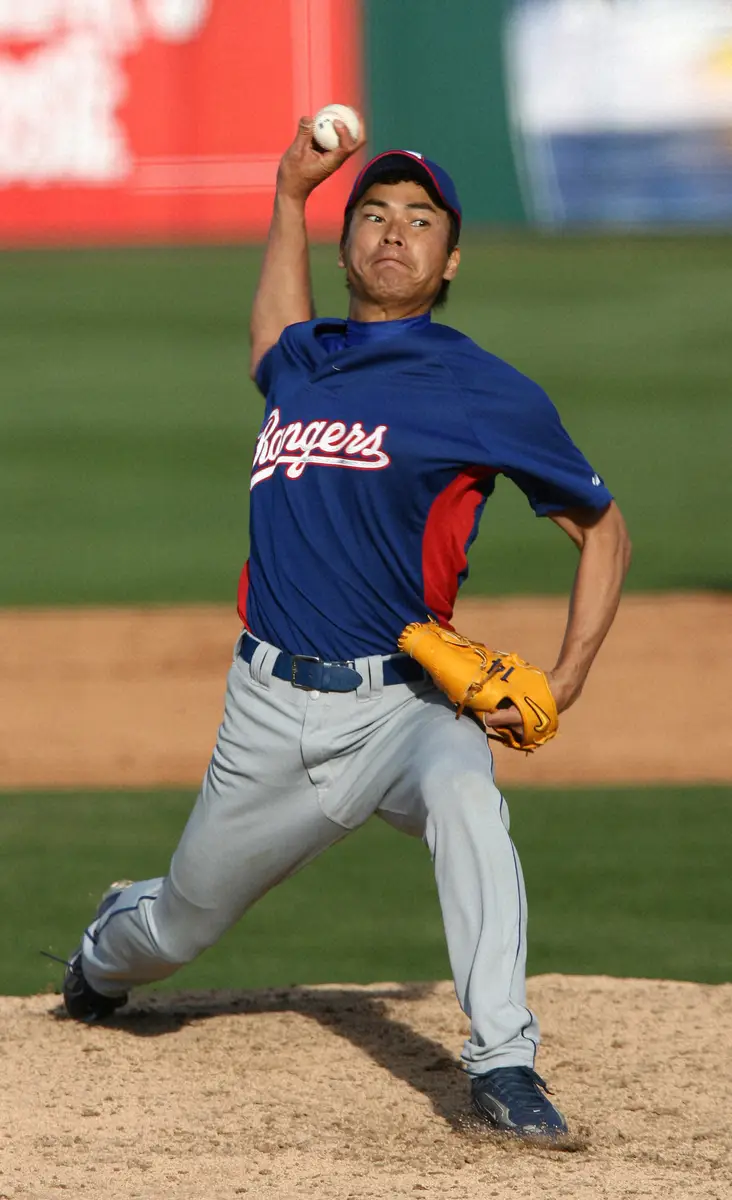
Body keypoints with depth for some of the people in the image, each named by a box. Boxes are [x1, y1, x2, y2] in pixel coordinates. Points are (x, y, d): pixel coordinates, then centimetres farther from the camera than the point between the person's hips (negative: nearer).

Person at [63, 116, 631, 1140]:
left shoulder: (488, 393, -1)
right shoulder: (299, 361, 13)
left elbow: (602, 528, 5)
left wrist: (566, 681, -8)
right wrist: (293, 194, 36)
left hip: (402, 701, -4)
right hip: (273, 710, 4)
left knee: (462, 788, -38)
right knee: (185, 919, 16)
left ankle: (503, 1065, -39)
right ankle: (108, 951, 54)